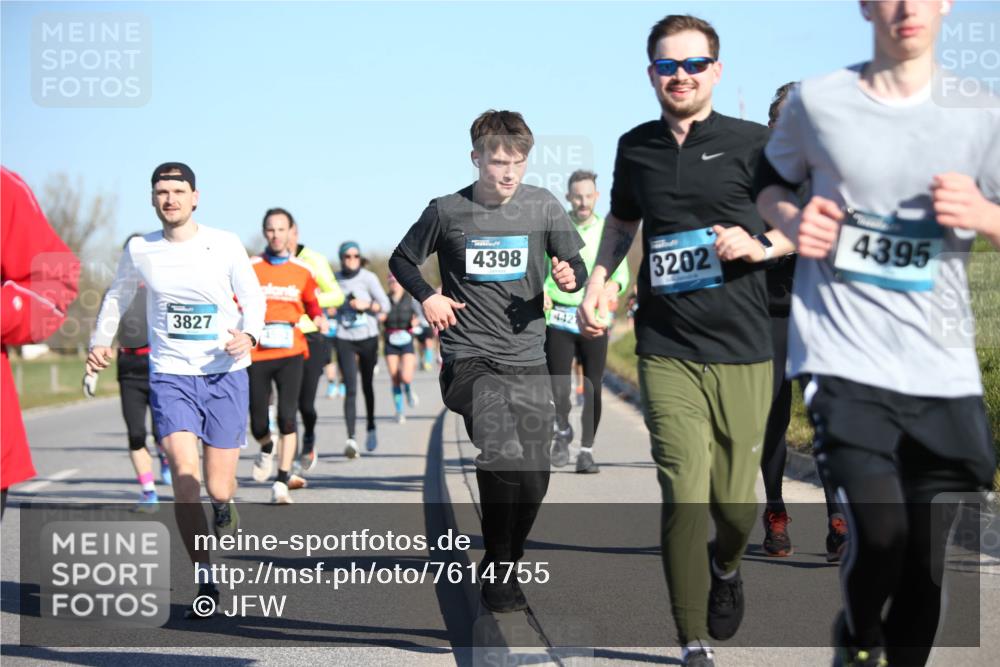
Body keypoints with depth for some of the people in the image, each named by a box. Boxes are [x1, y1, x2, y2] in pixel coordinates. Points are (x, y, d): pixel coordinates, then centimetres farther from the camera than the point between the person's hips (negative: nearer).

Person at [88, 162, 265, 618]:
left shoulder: (225, 244, -3)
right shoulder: (139, 250, 3)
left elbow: (253, 297, 3)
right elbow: (118, 296, 22)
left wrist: (248, 333, -15)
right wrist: (101, 340, 17)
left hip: (225, 374, 0)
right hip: (170, 375, 1)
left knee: (217, 488, 0)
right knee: (184, 475, -18)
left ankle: (225, 502, 41)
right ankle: (204, 582, -8)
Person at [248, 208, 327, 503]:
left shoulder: (302, 271, 7)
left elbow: (311, 303, 22)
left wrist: (319, 318, 3)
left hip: (291, 350, 1)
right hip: (256, 353, 0)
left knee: (287, 415, -12)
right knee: (258, 422, 3)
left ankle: (281, 483, -5)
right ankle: (267, 449, 40)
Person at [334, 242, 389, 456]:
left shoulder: (368, 278, -4)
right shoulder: (335, 279, 2)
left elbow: (385, 305, -6)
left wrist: (366, 305, -20)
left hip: (368, 337, 0)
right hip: (345, 340, 0)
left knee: (367, 386, 13)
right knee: (350, 389, -11)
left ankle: (370, 428, 36)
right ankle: (351, 439, -19)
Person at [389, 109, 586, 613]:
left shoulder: (543, 207, 4)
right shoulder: (447, 211, 0)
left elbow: (575, 266, 13)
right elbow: (401, 260, 15)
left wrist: (570, 277, -10)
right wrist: (427, 297, -3)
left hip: (528, 363, 3)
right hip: (469, 359, -3)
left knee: (533, 481, 3)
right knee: (503, 453, -27)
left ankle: (504, 567, 25)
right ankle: (496, 567, -14)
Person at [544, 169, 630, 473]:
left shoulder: (607, 231, 5)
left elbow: (621, 270, 4)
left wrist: (615, 285, -19)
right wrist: (540, 291, -11)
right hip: (559, 316, -1)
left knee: (592, 387, 1)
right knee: (558, 382, -8)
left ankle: (586, 451, 10)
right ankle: (562, 431, 21)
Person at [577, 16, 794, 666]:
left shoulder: (752, 143, 0)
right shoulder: (636, 147, 10)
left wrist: (757, 244, -15)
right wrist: (598, 283, 12)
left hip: (742, 349, -1)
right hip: (667, 351, 1)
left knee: (735, 502, 5)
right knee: (684, 497, -10)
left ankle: (725, 566, 41)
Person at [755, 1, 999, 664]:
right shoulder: (817, 102, 2)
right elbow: (769, 184, 19)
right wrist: (793, 220, -2)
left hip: (944, 372, 2)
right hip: (846, 360, -2)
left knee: (932, 564, 3)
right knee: (880, 532, -17)